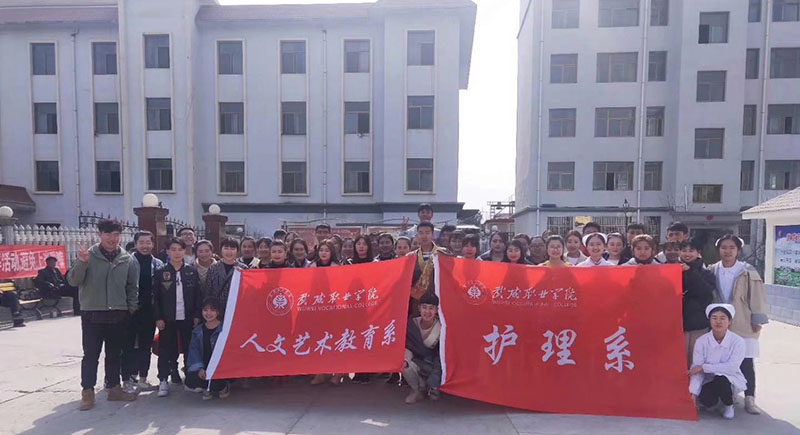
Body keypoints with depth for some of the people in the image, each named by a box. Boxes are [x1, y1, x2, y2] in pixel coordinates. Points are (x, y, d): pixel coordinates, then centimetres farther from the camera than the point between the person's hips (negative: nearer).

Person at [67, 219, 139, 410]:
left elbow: (133, 287, 9)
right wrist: (82, 262, -24)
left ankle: (113, 387, 25)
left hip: (118, 315, 3)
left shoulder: (128, 259, 3)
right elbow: (73, 281, -9)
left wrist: (132, 308, 3)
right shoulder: (89, 255, -3)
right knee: (91, 355, 3)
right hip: (92, 314, -3)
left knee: (115, 354, 13)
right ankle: (87, 392, 13)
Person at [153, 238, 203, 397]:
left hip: (188, 318, 1)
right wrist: (158, 318, -7)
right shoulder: (160, 272, 0)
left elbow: (198, 295, 5)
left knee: (189, 348, 6)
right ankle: (163, 381, 11)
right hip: (167, 319, -1)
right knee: (166, 350, 2)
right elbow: (155, 297, -1)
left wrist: (197, 315, -1)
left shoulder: (191, 271, 4)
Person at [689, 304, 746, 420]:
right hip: (709, 381, 1)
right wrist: (693, 393, -23)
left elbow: (732, 367, -23)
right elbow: (696, 369, -13)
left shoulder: (737, 341, -14)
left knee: (721, 379, -35)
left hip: (731, 380, -1)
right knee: (706, 399, -28)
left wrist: (704, 367, -23)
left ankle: (728, 405, 0)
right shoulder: (701, 341, -10)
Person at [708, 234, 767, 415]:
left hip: (743, 326, -2)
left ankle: (749, 399, 11)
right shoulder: (712, 271, 3)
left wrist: (757, 320, -4)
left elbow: (757, 296, -4)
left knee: (746, 363, 1)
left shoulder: (748, 272, -5)